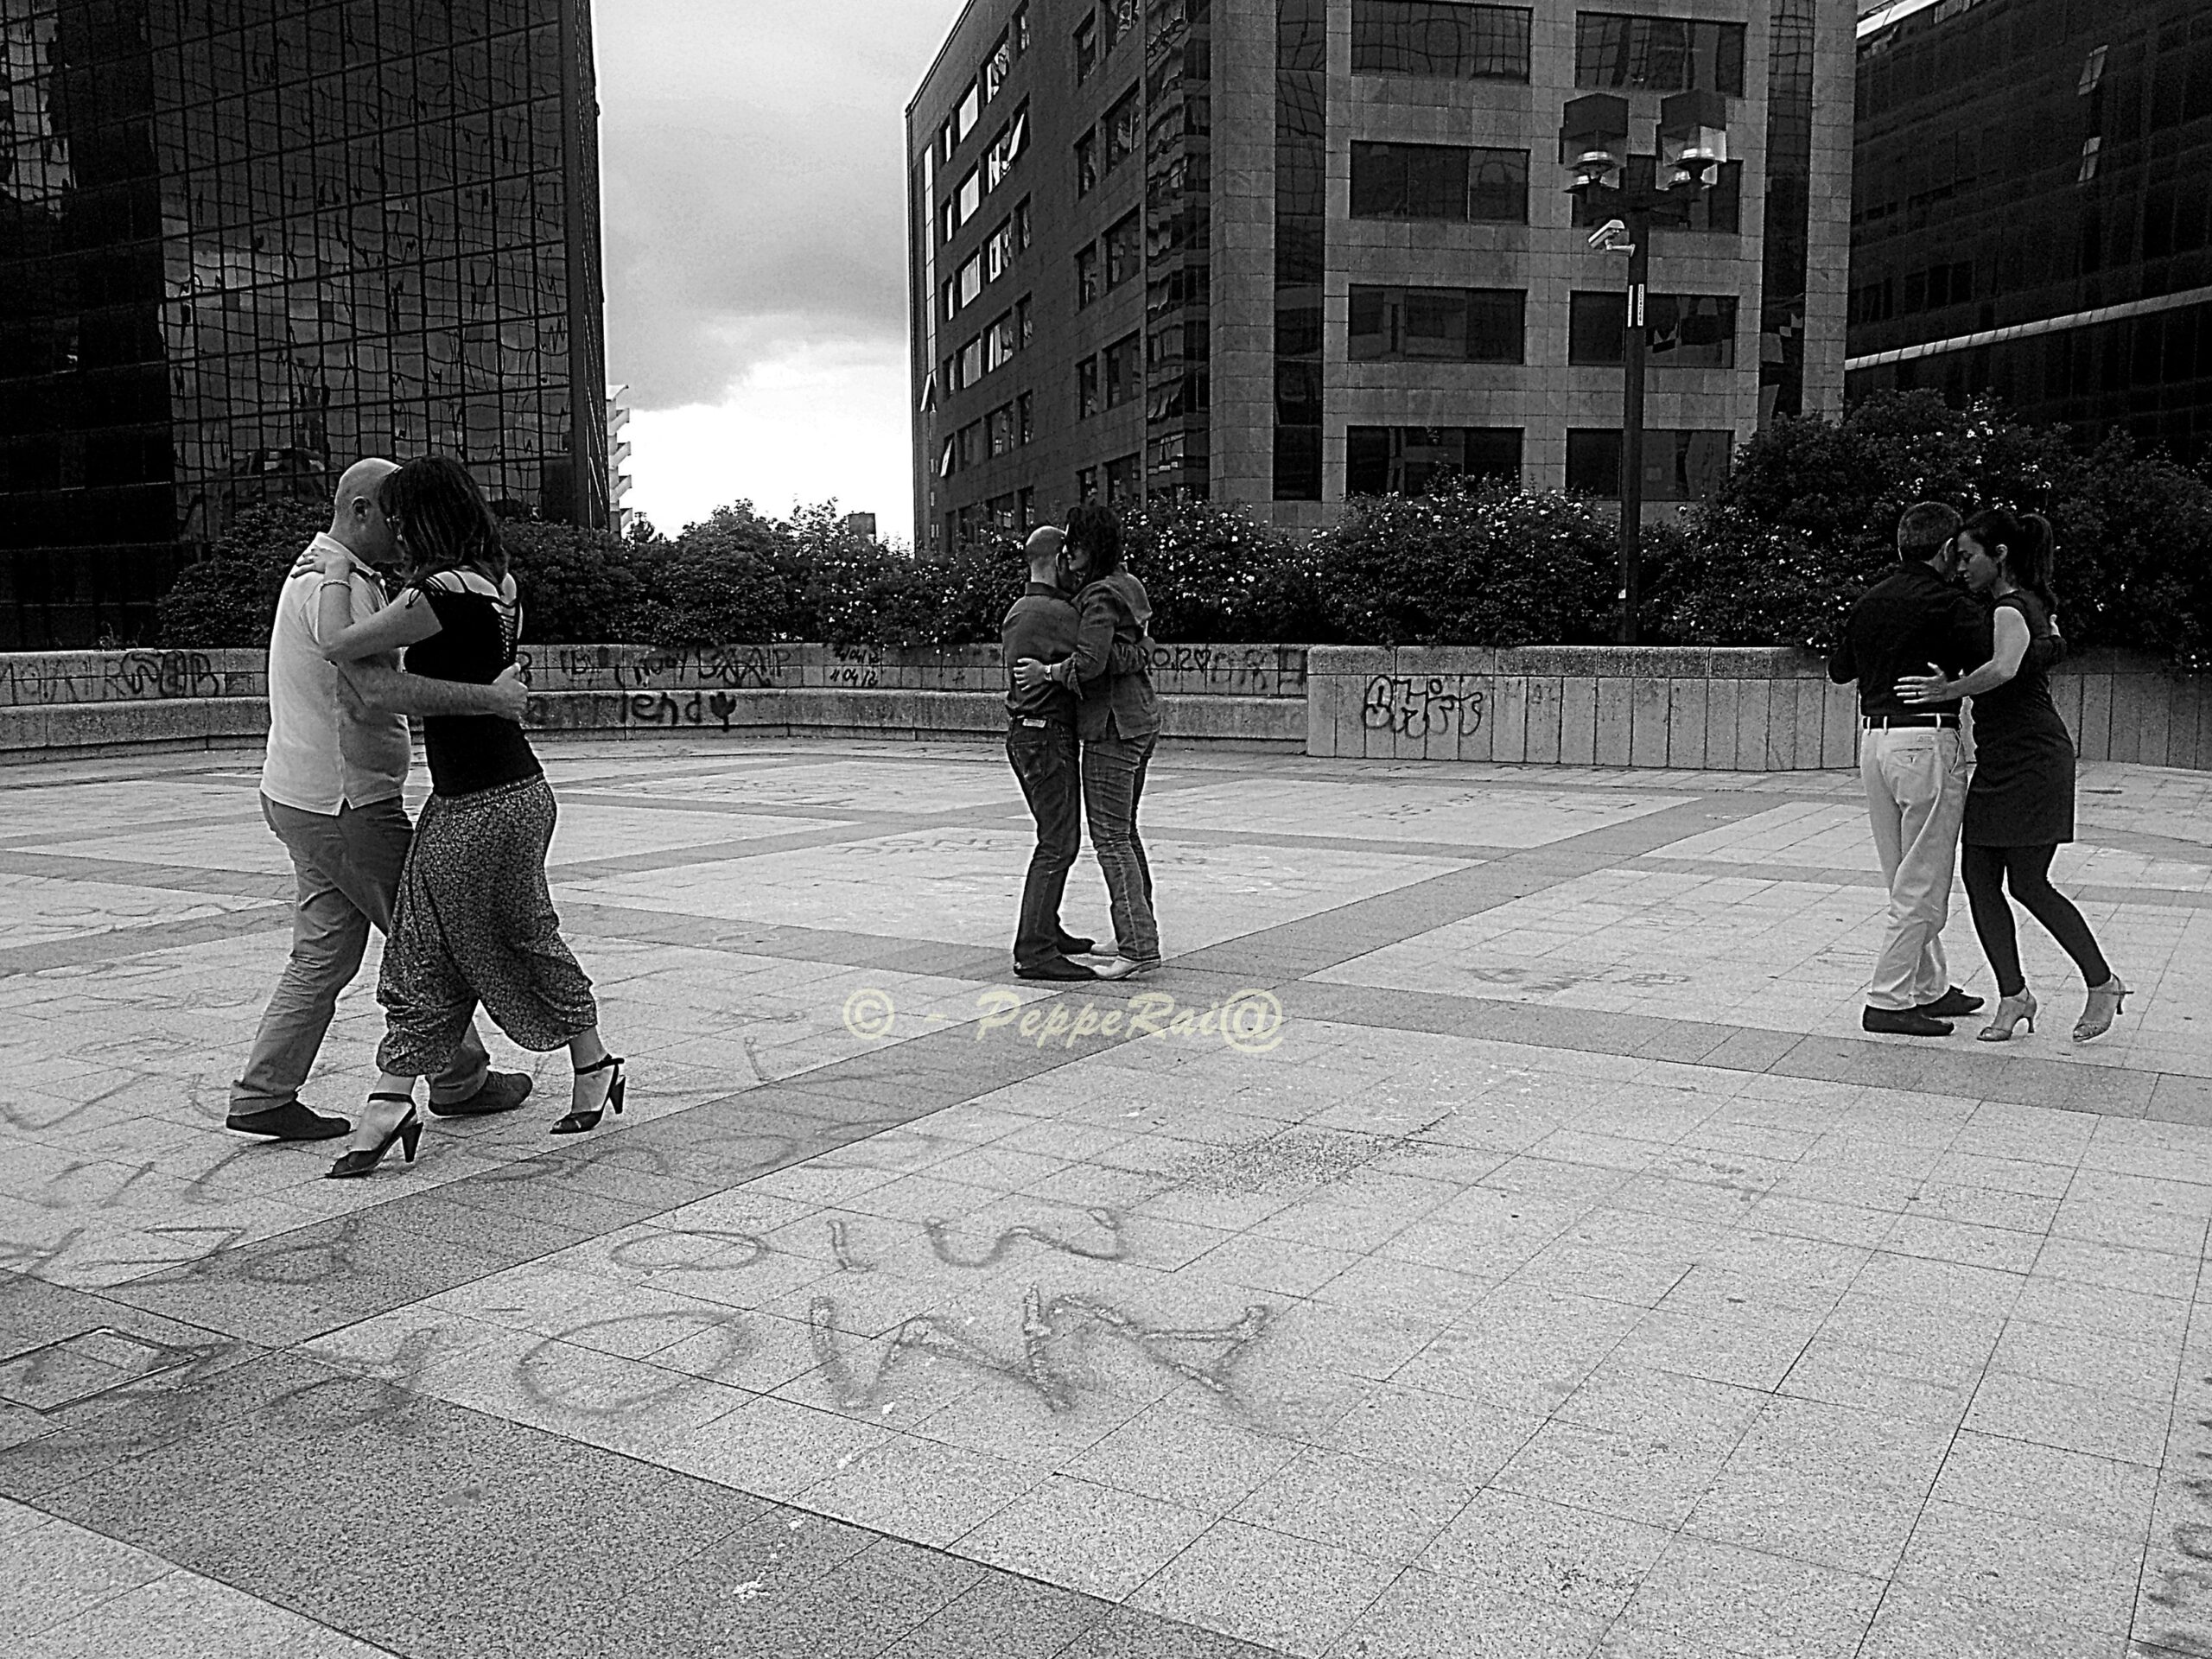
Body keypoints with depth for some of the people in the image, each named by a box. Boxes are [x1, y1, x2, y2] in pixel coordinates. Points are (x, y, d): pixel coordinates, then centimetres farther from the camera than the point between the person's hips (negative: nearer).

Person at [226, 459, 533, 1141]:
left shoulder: (318, 573, 15)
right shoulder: (336, 585, -21)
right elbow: (376, 693, -36)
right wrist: (486, 697, -35)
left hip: (303, 798, 10)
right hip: (348, 804, -10)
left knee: (325, 953, 12)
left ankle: (263, 1095, 13)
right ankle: (460, 1080, 17)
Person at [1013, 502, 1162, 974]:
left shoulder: (1101, 597, -17)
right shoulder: (1127, 584, 12)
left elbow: (1089, 663, -29)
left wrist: (1046, 672, -11)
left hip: (1113, 727, -10)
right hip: (1141, 718, 10)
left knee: (1110, 838, -5)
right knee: (1124, 831, 17)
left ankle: (1138, 948, -4)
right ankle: (1139, 935, 23)